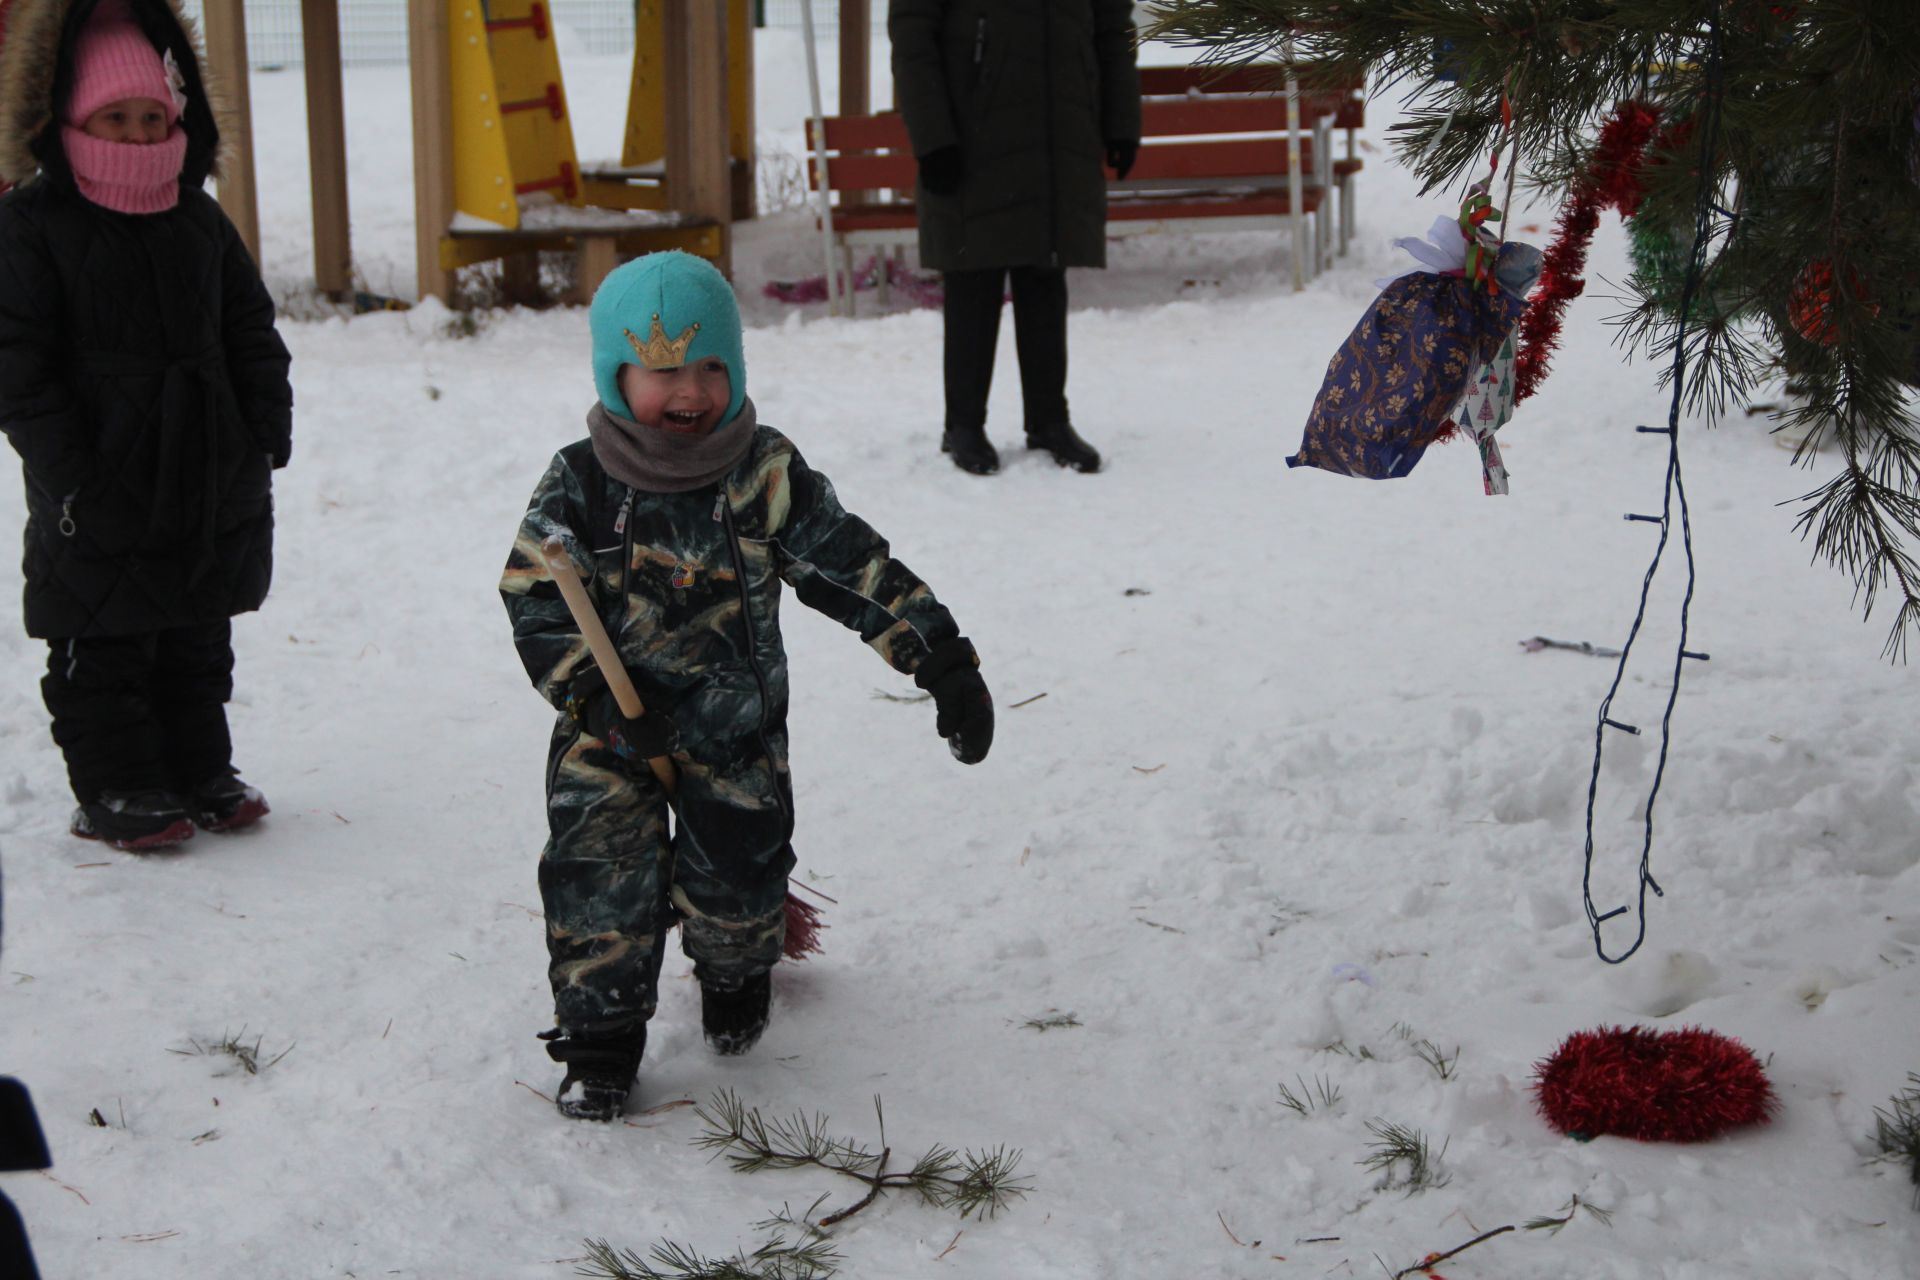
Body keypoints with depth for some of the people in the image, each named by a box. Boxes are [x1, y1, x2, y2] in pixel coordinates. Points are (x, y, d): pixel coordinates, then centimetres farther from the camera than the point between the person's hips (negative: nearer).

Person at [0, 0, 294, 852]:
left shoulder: (199, 221, 7)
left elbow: (253, 336, 13)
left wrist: (264, 438, 4)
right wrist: (71, 475, -17)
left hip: (210, 487, 5)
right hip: (100, 501, -5)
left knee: (197, 643, 16)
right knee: (102, 652, 4)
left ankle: (199, 773, 28)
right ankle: (116, 791, 15)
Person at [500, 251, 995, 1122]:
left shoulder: (768, 477, -9)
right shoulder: (579, 487, -10)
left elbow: (858, 569, -8)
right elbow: (534, 599, -10)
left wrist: (940, 659, -13)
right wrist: (598, 691, -23)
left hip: (736, 726, 1)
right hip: (609, 728, 0)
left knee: (737, 876, 9)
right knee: (597, 878, -6)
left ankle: (735, 975, 42)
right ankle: (599, 1040, 9)